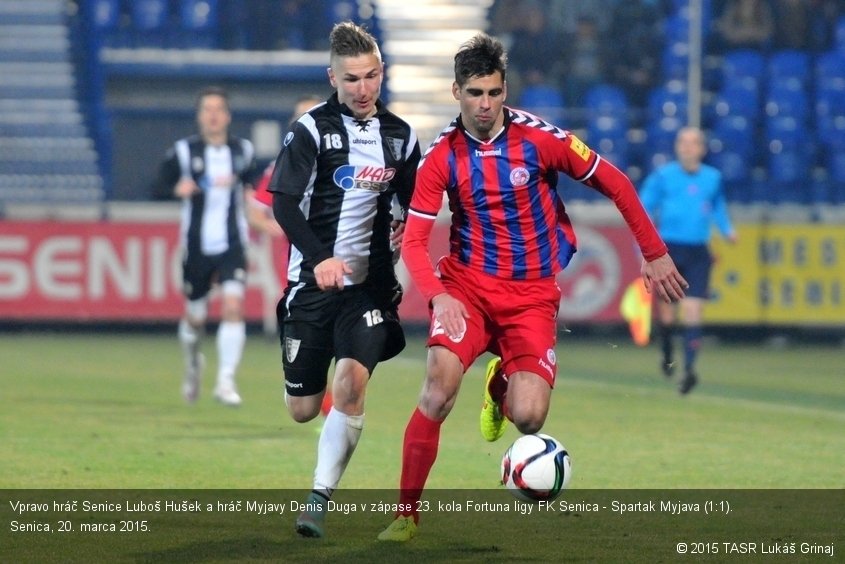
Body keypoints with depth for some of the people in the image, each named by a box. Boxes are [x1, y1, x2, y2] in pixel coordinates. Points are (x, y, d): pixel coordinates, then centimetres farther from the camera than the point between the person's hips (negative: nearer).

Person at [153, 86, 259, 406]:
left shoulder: (243, 151, 5)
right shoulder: (183, 152, -3)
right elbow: (159, 189, -5)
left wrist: (248, 191, 5)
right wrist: (178, 189, -23)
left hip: (232, 245, 0)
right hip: (197, 247, 0)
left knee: (233, 305, -19)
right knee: (195, 316, 9)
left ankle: (225, 382, -16)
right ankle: (193, 364, 42)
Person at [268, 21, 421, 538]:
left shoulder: (401, 136, 5)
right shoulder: (312, 128, -6)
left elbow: (416, 207, 19)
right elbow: (284, 203, -11)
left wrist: (403, 233, 1)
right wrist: (320, 259, -23)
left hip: (370, 283, 1)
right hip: (313, 281, -1)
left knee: (351, 383, -21)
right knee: (302, 410, 5)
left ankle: (320, 500, -12)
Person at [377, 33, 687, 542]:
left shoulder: (540, 138, -9)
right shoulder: (441, 157, -6)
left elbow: (614, 183, 1)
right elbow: (414, 240, -6)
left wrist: (655, 253, 4)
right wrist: (438, 295, -25)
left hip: (533, 294, 0)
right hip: (468, 285, 0)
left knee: (528, 418, -16)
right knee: (440, 385, -25)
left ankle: (500, 384, 24)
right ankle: (407, 514, -14)